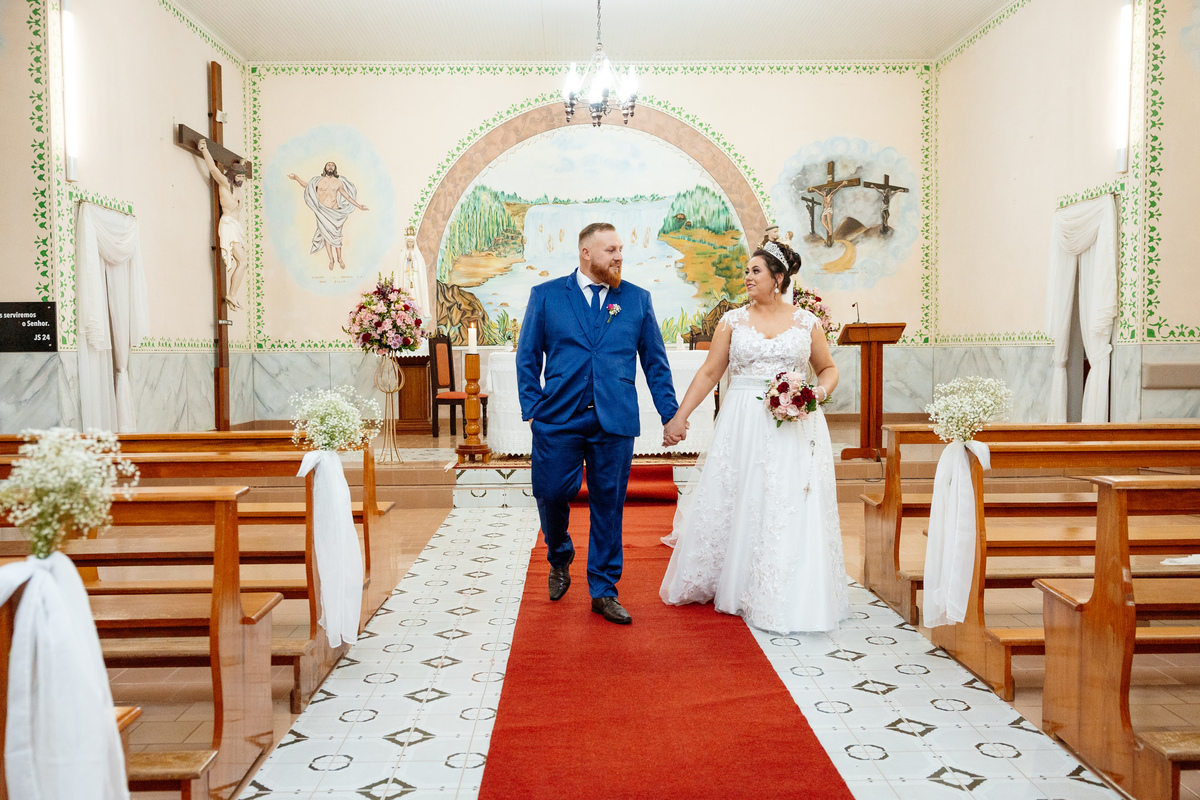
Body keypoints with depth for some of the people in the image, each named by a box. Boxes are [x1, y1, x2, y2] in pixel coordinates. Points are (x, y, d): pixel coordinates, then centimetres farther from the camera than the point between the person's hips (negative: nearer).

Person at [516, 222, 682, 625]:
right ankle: (560, 560, 33)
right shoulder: (545, 296, 6)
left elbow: (656, 362, 10)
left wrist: (672, 414, 5)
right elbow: (528, 357, 6)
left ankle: (604, 591, 19)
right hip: (559, 419, 0)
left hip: (615, 422, 1)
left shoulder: (638, 299, 9)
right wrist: (531, 410, -2)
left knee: (608, 505, 5)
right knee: (551, 494, 2)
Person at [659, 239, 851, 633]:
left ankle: (789, 598, 16)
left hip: (795, 426, 0)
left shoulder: (806, 321, 5)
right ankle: (734, 586, 26)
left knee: (793, 509, 1)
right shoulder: (733, 320, 5)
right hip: (743, 426, 1)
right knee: (737, 505, 6)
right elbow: (708, 373, 5)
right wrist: (679, 417, 1)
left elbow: (828, 368, 15)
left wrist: (820, 391, -7)